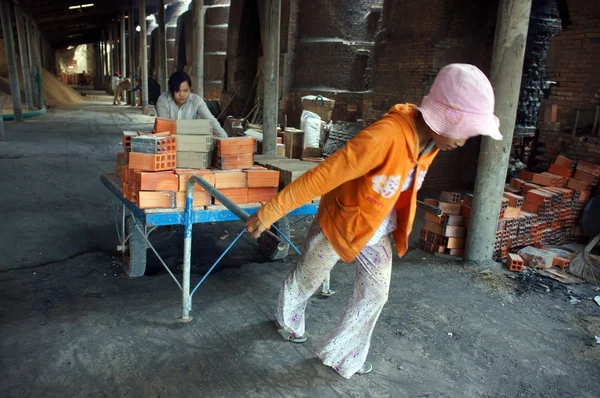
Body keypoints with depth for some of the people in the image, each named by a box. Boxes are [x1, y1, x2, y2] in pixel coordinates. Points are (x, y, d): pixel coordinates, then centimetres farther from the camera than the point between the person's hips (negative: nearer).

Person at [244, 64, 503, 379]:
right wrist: (269, 213, -29)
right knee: (306, 281, 18)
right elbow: (320, 177, -35)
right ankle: (286, 321, 51)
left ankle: (345, 355, 34)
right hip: (340, 223, -6)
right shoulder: (384, 137, -38)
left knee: (375, 293, 11)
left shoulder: (431, 140, -11)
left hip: (377, 231, 7)